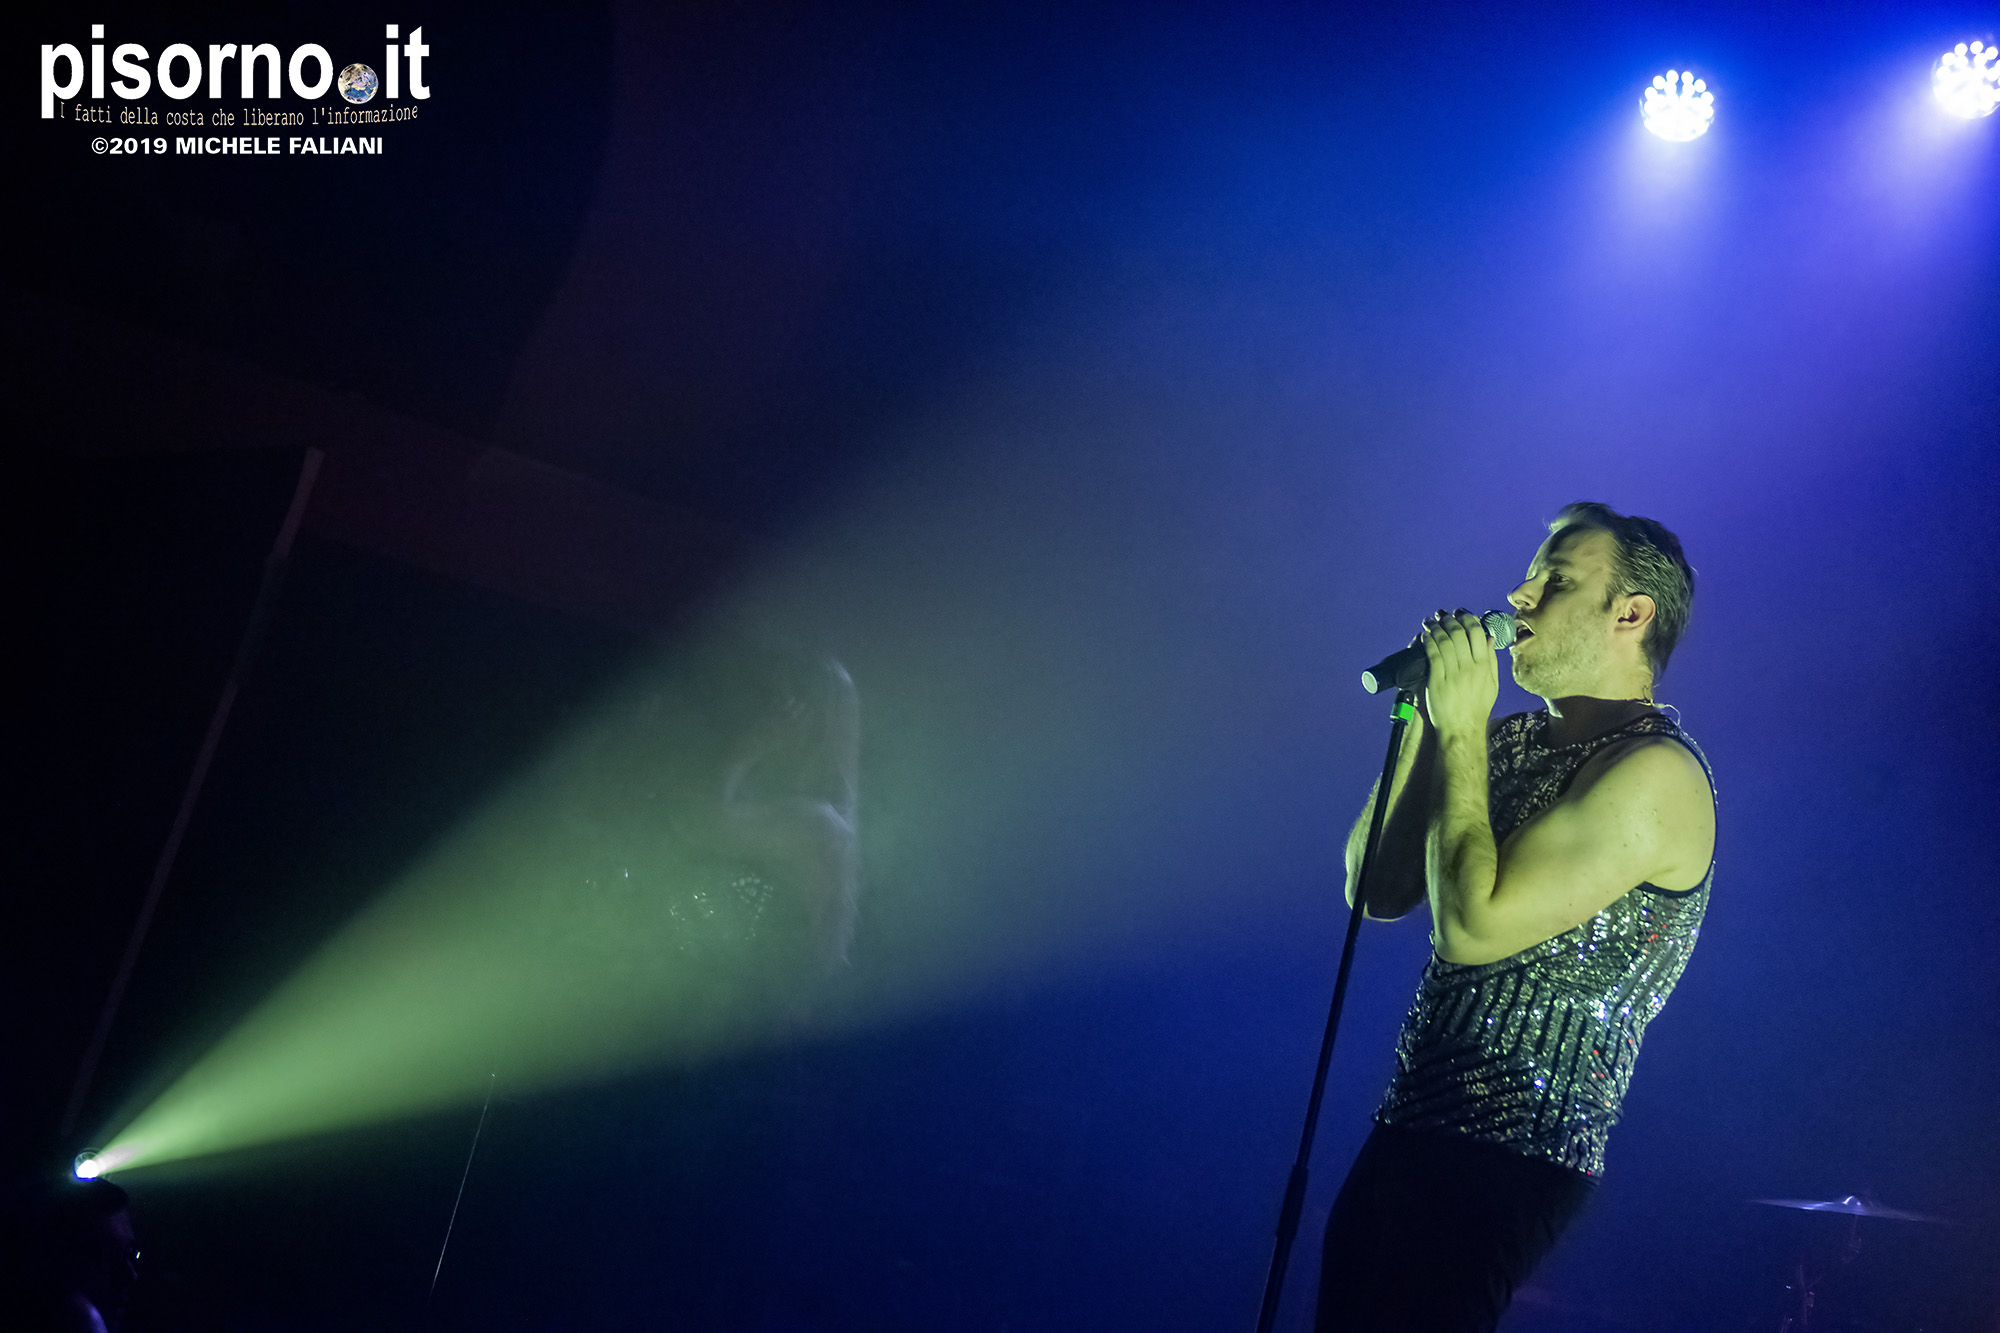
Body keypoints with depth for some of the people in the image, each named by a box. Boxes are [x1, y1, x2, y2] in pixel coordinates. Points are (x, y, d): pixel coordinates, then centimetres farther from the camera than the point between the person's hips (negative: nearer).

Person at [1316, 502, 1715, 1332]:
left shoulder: (1653, 774, -15)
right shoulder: (1512, 741, 13)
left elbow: (1472, 927, -24)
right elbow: (1378, 890, 10)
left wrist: (1461, 731, -16)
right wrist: (1425, 719, 2)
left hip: (1505, 1163, -8)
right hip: (1409, 1134, 8)